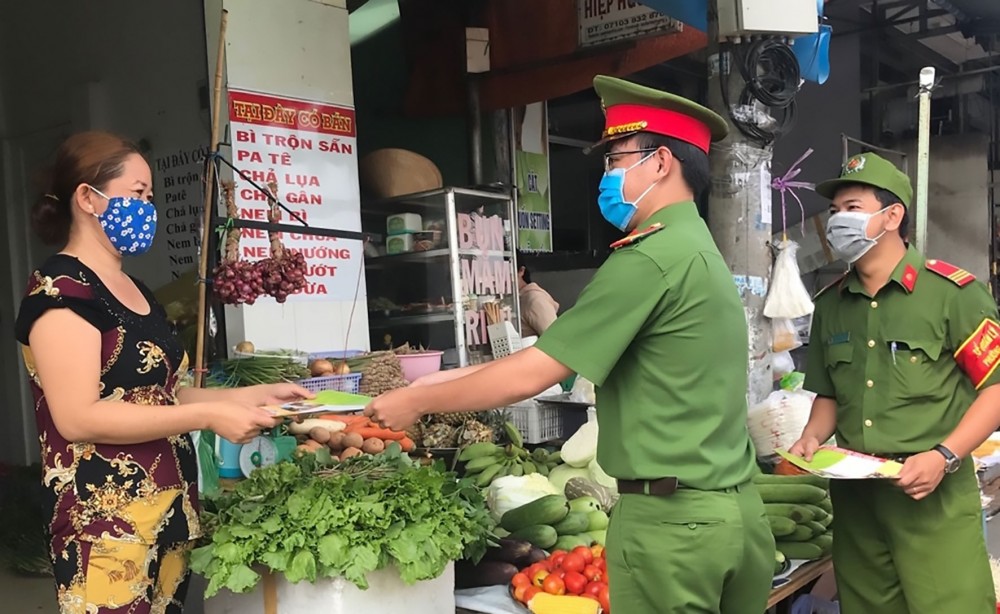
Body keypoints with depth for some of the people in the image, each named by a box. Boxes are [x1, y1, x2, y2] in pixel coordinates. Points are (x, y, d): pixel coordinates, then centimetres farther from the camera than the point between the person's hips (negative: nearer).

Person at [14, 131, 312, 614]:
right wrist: (209, 416, -19)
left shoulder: (135, 291, 16)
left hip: (168, 514, 8)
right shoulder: (60, 289, -11)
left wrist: (254, 395, 8)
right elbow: (78, 417, -19)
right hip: (105, 524, -8)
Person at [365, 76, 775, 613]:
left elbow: (533, 374, -17)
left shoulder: (650, 258, -18)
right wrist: (454, 378, 10)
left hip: (671, 517, -9)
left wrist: (418, 401, -4)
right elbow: (562, 350, 12)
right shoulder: (700, 249, 12)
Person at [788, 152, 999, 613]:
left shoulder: (952, 292, -8)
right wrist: (812, 437, 0)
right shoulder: (830, 304, 9)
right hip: (854, 498, 5)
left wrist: (943, 457, -17)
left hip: (934, 498, -5)